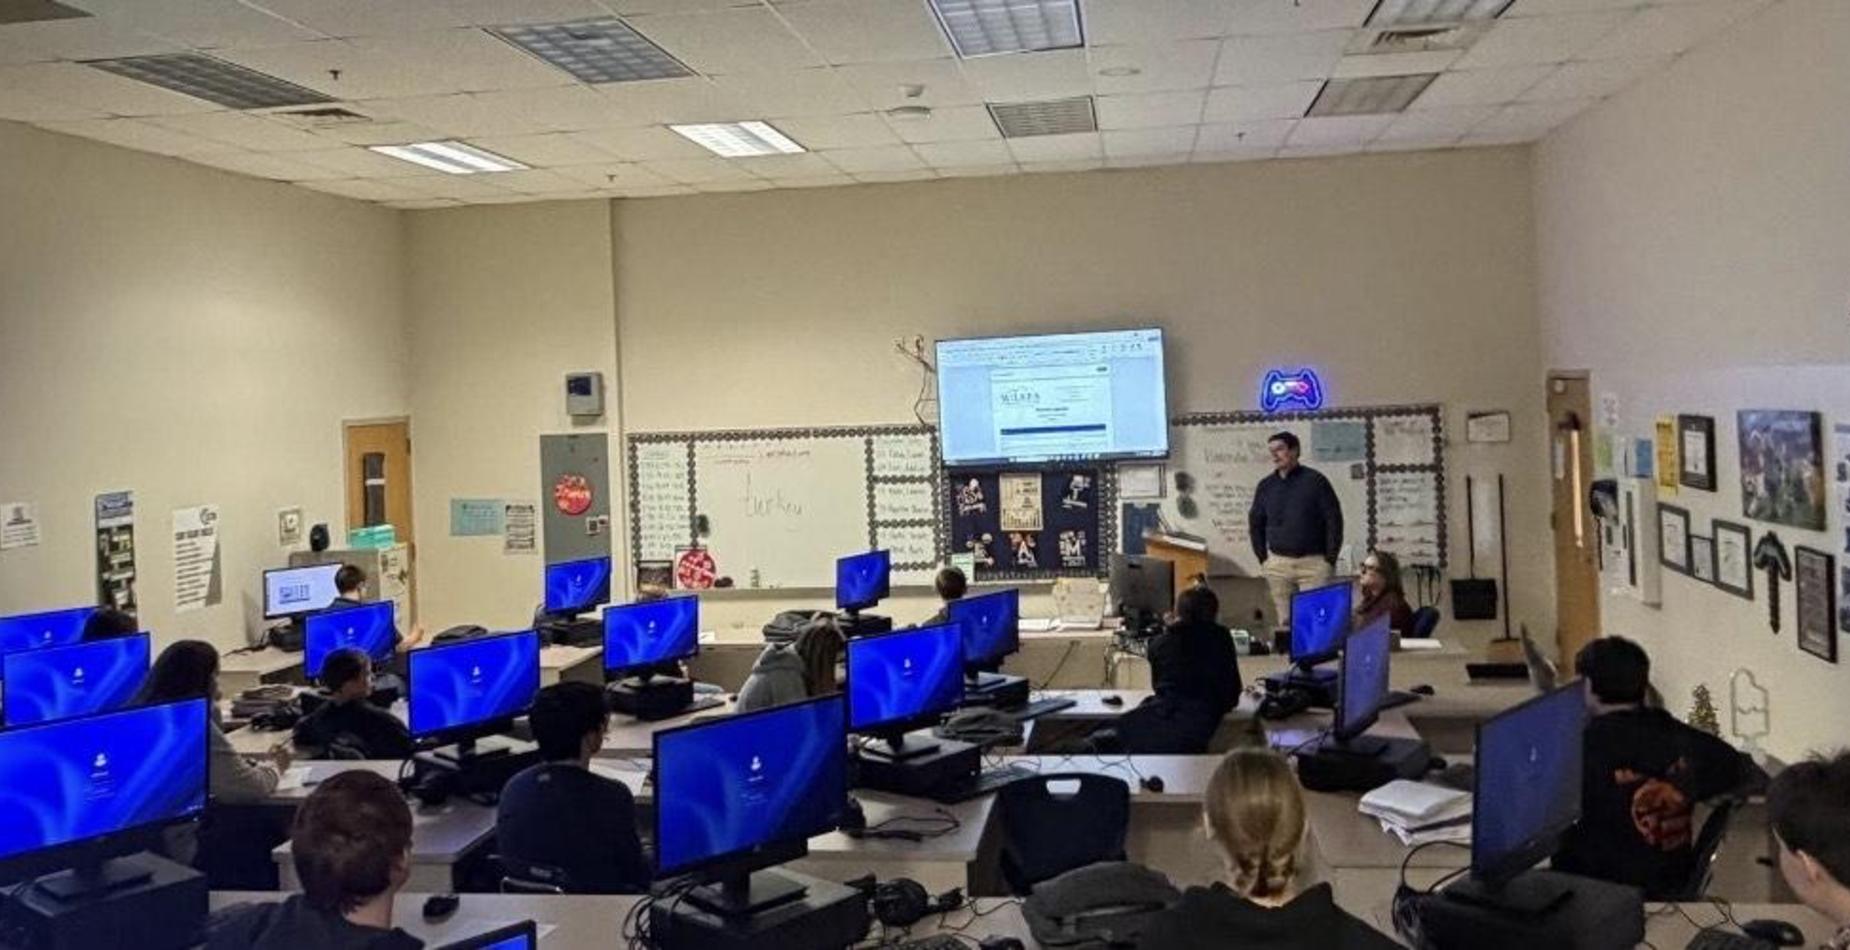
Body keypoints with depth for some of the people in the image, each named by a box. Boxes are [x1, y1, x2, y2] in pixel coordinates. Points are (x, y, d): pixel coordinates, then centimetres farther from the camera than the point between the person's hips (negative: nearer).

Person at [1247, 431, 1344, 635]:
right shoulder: (1266, 485, 7)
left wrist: (1330, 559, -6)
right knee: (1285, 622, 5)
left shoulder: (1315, 480, -3)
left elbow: (1334, 520, -3)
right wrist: (1263, 558, 10)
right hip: (1278, 564, 3)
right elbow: (1255, 523, 17)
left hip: (1314, 562, -3)